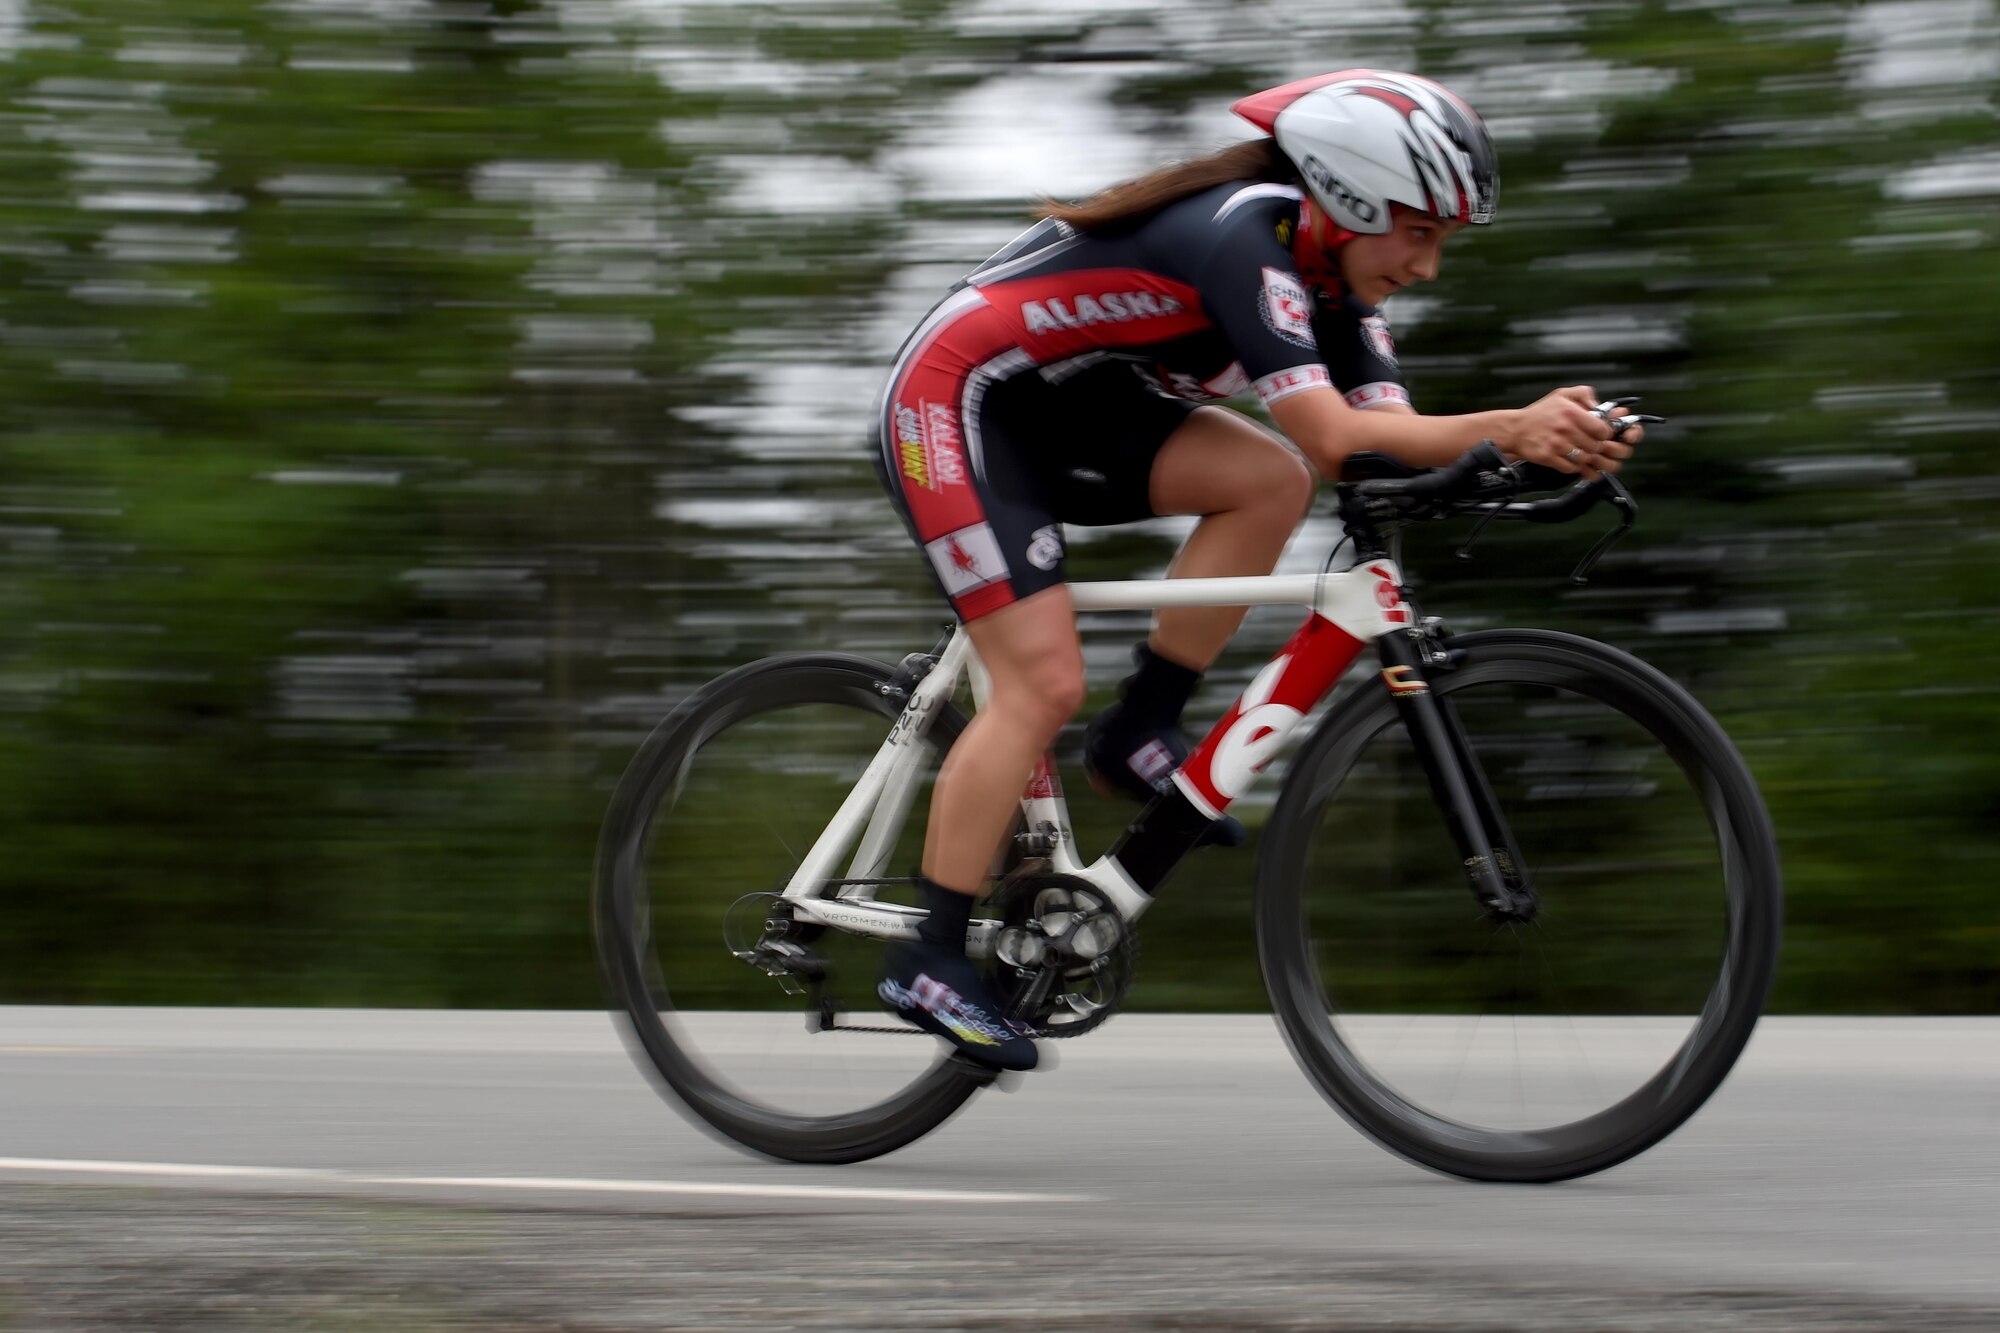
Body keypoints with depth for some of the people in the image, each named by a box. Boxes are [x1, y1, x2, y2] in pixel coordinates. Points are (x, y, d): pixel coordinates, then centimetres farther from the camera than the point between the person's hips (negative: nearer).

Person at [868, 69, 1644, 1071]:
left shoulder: (1331, 272, 1)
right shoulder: (1243, 238, -27)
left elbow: (1388, 442, -8)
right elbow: (1330, 433, -37)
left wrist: (1548, 442, -24)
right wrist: (1507, 430, -45)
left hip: (1065, 415, 9)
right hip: (954, 400, -9)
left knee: (1271, 483, -13)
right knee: (1044, 685, -17)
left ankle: (1138, 739, -3)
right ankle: (927, 964, -11)